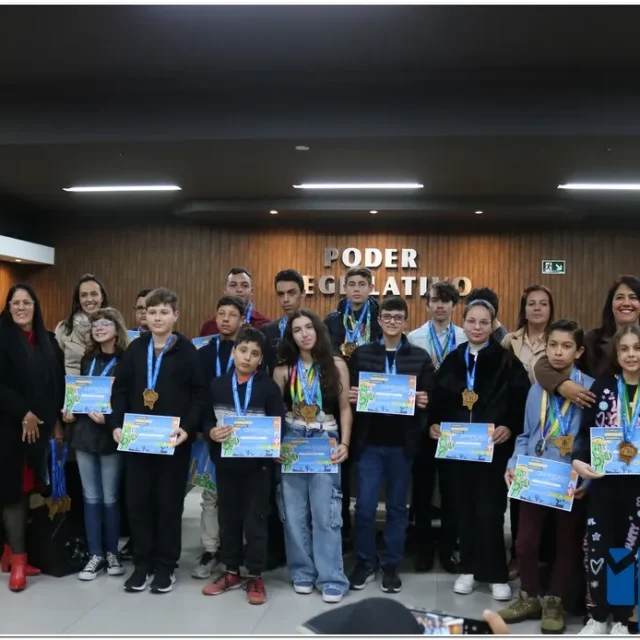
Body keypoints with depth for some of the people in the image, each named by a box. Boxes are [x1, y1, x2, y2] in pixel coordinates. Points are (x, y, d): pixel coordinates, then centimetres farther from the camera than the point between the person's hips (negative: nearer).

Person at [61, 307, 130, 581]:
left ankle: (111, 552, 20)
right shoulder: (87, 359, 12)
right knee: (90, 497, 8)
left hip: (109, 435, -5)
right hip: (84, 432, 5)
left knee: (110, 498, 5)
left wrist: (109, 418, -22)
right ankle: (95, 555, 16)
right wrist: (69, 411, 1)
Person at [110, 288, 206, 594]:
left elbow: (199, 395, -5)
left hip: (173, 440, -3)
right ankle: (143, 563, 20)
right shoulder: (135, 349, 7)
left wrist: (187, 428, -16)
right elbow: (120, 391, 6)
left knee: (169, 503, 5)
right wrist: (116, 424, -7)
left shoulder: (187, 351, -2)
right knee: (137, 501, 6)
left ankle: (166, 566, 18)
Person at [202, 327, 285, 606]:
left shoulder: (269, 387, -4)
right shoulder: (218, 385, 4)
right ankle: (231, 571, 27)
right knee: (228, 517, 13)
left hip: (257, 463, -3)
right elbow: (206, 419, 6)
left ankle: (255, 576, 15)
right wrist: (211, 433, -14)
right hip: (225, 461, 3)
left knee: (255, 519, 4)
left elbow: (279, 426, -6)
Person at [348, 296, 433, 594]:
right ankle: (365, 562, 20)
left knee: (397, 506, 10)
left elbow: (429, 397, 4)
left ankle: (391, 565, 23)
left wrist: (423, 402, -18)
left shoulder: (420, 357, 4)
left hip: (402, 443, 0)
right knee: (365, 506, 2)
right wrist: (350, 396, -16)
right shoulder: (361, 354, 5)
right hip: (368, 441, 0)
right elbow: (351, 392, 6)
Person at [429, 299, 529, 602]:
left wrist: (510, 428, -20)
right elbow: (438, 398, 10)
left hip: (494, 447, -4)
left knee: (490, 510, -2)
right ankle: (469, 568, 24)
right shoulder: (452, 360, 8)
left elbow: (522, 402, -7)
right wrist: (434, 424, -5)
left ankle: (496, 573, 12)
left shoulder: (507, 361, -3)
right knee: (465, 507, 11)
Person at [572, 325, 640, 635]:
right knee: (597, 549, 4)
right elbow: (586, 432, 0)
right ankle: (597, 617, 21)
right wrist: (578, 460, -17)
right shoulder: (603, 386, 2)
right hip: (604, 482, 1)